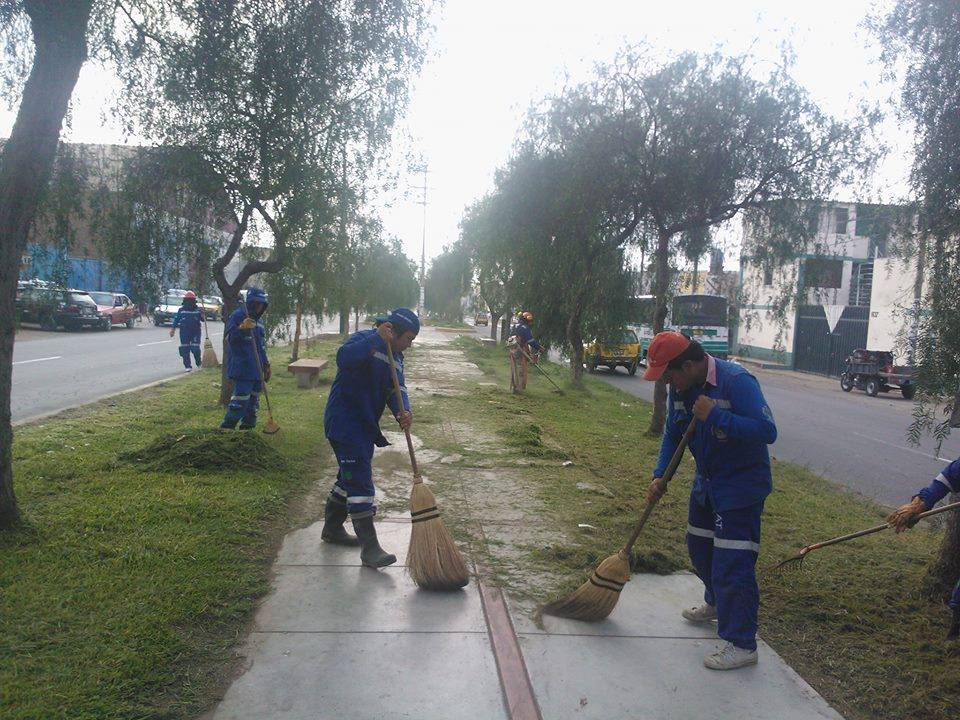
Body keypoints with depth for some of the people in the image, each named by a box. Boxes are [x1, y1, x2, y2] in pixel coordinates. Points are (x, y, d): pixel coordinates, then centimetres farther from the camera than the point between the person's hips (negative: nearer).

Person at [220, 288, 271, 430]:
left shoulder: (258, 320, 18)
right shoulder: (237, 316, -8)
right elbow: (229, 338, -18)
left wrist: (266, 365, 24)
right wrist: (242, 328, -34)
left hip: (256, 369, 9)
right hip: (242, 369, -9)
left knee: (254, 399, 13)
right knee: (241, 400, -13)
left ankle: (248, 426, 24)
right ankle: (226, 428, -6)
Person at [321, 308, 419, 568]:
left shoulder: (395, 357, 12)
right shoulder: (364, 339, -14)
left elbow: (396, 389, -1)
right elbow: (344, 358, -36)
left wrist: (403, 411, -21)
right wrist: (377, 339, -36)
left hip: (365, 426, 10)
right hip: (344, 422, -10)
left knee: (350, 477, 21)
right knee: (360, 482, -12)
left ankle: (332, 528, 39)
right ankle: (369, 548, -10)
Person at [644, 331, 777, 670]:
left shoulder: (736, 381, -26)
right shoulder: (680, 388, -2)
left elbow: (766, 430, -32)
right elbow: (672, 435, 8)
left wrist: (715, 416, -35)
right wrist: (660, 476, -4)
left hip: (741, 485, -8)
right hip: (707, 481, 9)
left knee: (733, 563, -8)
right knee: (699, 547, 23)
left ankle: (741, 645, 4)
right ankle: (716, 603, 49)